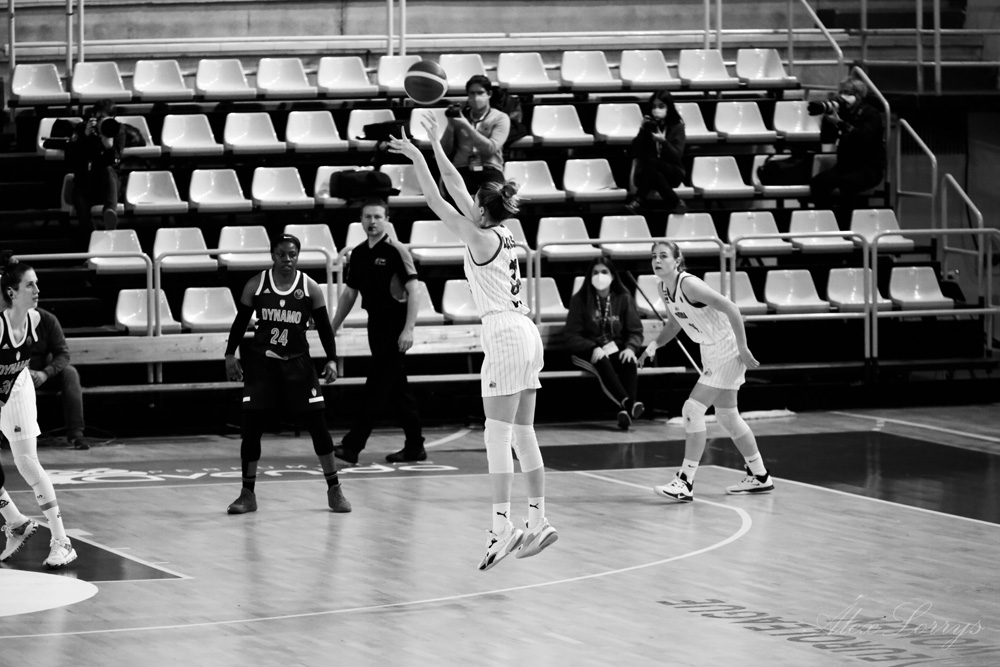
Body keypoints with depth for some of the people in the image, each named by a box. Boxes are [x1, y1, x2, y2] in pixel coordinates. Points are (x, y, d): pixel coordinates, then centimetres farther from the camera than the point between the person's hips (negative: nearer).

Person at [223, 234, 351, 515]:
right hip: (261, 362, 0)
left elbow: (324, 326, 1)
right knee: (250, 427, -4)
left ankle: (334, 489, 9)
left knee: (318, 425, -3)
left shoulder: (310, 288, -3)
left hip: (297, 362, 0)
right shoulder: (256, 285, -2)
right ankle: (248, 494, 6)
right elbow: (240, 322, 4)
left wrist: (331, 359, -8)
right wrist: (230, 355, -3)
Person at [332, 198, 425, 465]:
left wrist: (408, 329, -20)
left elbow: (413, 290, -13)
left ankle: (353, 445, -10)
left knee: (377, 388, -8)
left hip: (395, 326, -7)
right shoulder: (358, 253, 10)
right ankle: (414, 446, 15)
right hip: (376, 324, 7)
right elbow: (349, 293, 19)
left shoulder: (396, 251, -10)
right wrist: (332, 328, 17)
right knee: (397, 389, 10)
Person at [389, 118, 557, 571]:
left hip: (505, 336, -9)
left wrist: (418, 158, 2)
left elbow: (439, 202, -7)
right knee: (523, 436, 11)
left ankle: (502, 526, -15)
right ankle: (538, 521, 11)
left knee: (498, 437, -10)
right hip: (526, 335, 9)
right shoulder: (504, 236, 13)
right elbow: (457, 189, 21)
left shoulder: (482, 238, -8)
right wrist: (435, 145, 25)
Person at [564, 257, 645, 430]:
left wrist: (630, 348, -17)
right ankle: (628, 404, -53)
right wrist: (593, 349, -22)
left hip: (616, 349, 2)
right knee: (603, 363, -36)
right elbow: (572, 336, -5)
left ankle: (625, 411, -45)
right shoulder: (580, 300, 0)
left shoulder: (623, 298, 7)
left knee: (629, 363, -32)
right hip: (587, 352, -2)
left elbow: (635, 331, 6)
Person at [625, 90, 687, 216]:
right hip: (647, 174, 2)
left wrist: (663, 141, -29)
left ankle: (639, 200, -31)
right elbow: (636, 153, -2)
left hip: (672, 173, -2)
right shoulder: (649, 125, 4)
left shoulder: (677, 127, -1)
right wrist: (642, 131, -14)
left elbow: (677, 156, -12)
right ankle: (674, 203, -28)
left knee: (651, 163, -34)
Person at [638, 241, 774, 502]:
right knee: (727, 416, 17)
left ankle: (685, 483, -11)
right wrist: (654, 345, 0)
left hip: (727, 350, -10)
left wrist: (743, 349, -23)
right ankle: (759, 477, 30)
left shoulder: (689, 285, -25)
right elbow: (675, 323, 17)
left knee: (693, 409, -14)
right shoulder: (663, 289, 1)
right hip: (710, 352, 10)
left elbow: (731, 309, -25)